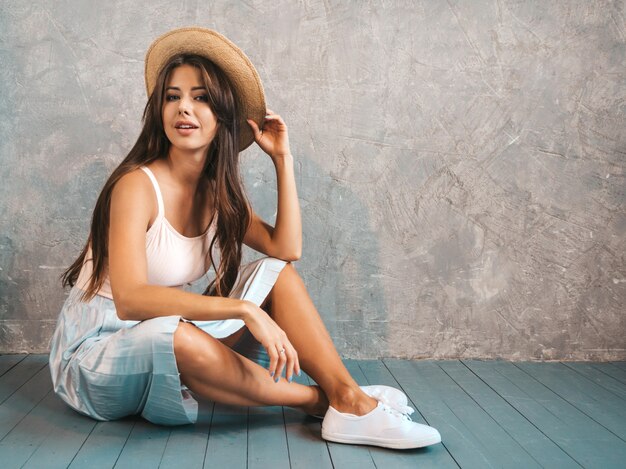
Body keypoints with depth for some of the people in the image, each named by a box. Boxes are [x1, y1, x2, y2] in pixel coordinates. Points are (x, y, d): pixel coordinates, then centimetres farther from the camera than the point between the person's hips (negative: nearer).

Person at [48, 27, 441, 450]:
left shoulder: (217, 191, 3)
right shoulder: (138, 185, -20)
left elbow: (287, 250, -8)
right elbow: (130, 299, -33)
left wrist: (283, 159, -7)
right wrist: (244, 309, -38)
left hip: (166, 348, 7)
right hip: (96, 348, -7)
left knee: (276, 273, -6)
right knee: (172, 335, -40)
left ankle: (351, 400, -17)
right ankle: (322, 400, -19)